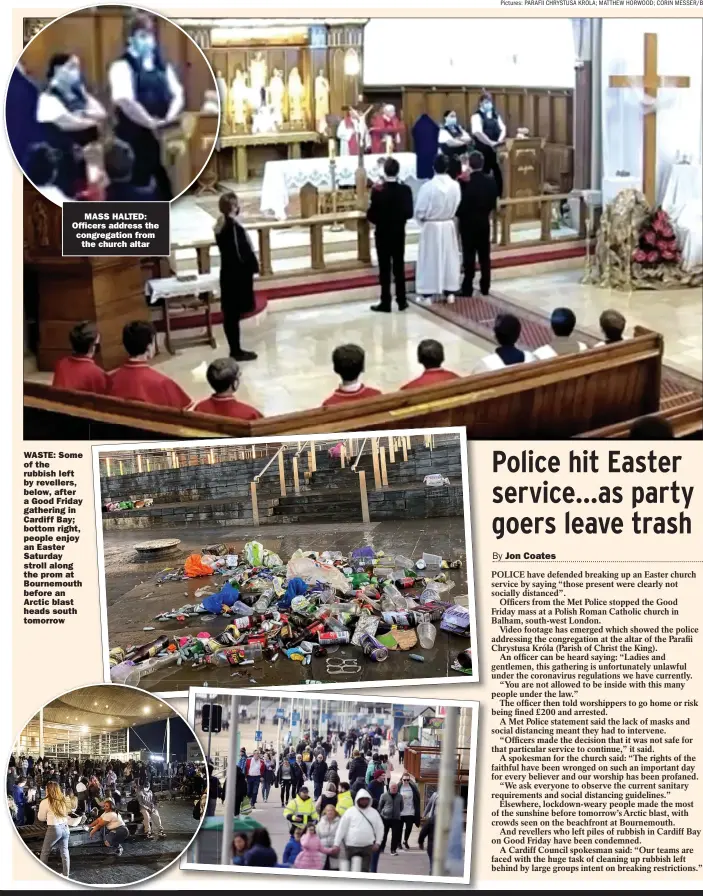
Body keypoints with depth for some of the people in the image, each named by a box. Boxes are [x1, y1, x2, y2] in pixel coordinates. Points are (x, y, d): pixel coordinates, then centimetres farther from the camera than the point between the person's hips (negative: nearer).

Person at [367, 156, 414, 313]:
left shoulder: (377, 190, -16)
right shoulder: (405, 190, -7)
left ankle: (385, 302, 4)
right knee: (399, 267, 10)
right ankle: (401, 301, 14)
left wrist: (379, 221, 7)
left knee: (385, 269, 2)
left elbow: (372, 215, -14)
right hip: (399, 233, 3)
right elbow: (409, 213, -3)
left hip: (382, 234, -3)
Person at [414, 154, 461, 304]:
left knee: (430, 259, 5)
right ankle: (450, 292, 18)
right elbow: (457, 207, 1)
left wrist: (422, 221, 8)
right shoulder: (455, 186, -9)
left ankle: (428, 293, 8)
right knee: (449, 258, 13)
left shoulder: (427, 187, -18)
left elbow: (419, 211, -12)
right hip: (448, 226, 3)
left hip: (431, 227, -3)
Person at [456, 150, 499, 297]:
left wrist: (459, 215, 3)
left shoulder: (464, 182, -19)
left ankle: (467, 288, 4)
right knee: (484, 256, 11)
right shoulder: (490, 181, -4)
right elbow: (494, 203, 3)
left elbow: (459, 203, -15)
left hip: (468, 223, -4)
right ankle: (485, 287, 17)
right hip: (484, 223, 4)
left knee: (469, 257, 1)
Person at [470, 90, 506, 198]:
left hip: (496, 149, 5)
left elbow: (503, 129, 7)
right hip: (483, 150, -5)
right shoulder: (477, 116, -5)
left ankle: (499, 197, 9)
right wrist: (491, 143, -24)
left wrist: (499, 141, -12)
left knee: (498, 173, 2)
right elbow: (478, 133, -18)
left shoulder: (496, 116, 15)